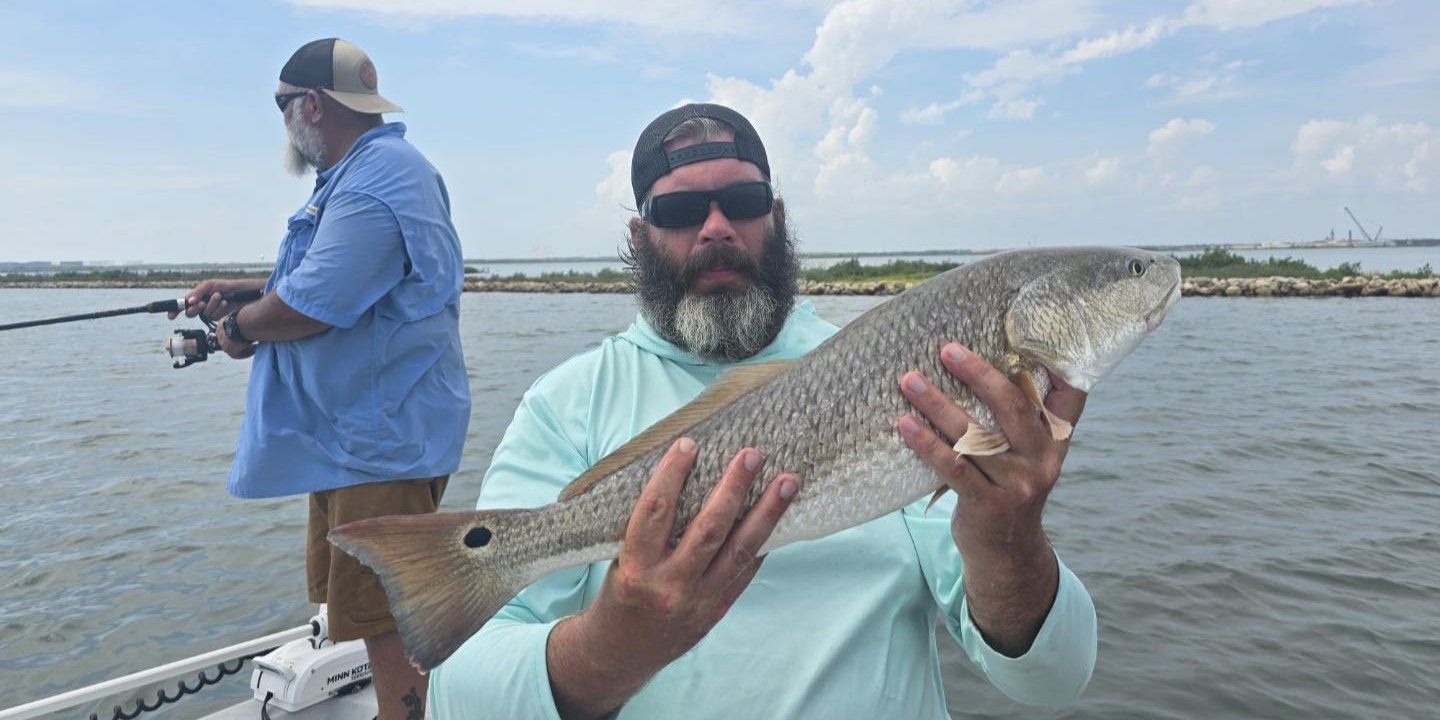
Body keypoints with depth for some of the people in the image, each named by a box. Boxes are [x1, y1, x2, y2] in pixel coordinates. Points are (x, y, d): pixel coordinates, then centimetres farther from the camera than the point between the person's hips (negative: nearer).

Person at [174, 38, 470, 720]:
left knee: (385, 621, -4)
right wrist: (235, 289, 21)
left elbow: (305, 309, -25)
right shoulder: (361, 173, 18)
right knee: (351, 600, 20)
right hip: (350, 433, 11)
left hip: (383, 441, -11)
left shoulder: (379, 178, -19)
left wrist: (241, 325, -4)